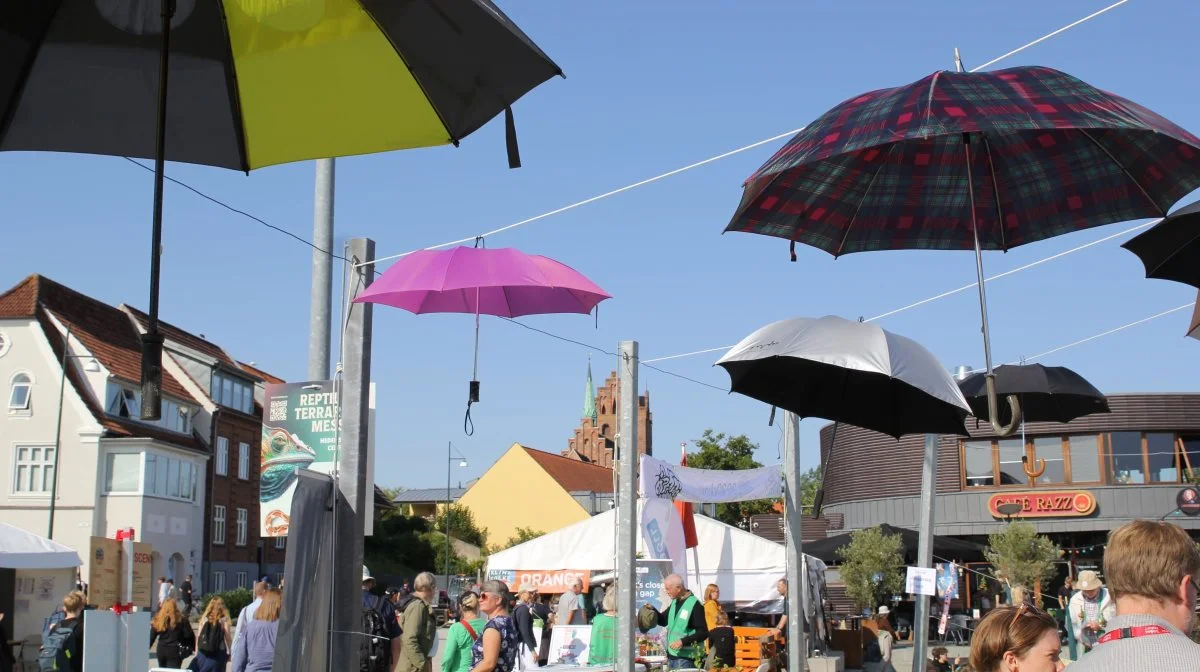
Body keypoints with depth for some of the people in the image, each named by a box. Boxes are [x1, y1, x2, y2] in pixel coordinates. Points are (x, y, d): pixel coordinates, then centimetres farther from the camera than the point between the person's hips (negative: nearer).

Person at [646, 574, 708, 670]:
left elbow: (703, 633, -17)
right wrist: (653, 611, 4)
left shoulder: (694, 605, -14)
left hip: (684, 658, -8)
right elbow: (663, 621, 24)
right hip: (671, 655, 8)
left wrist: (683, 641, -25)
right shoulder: (674, 602, 12)